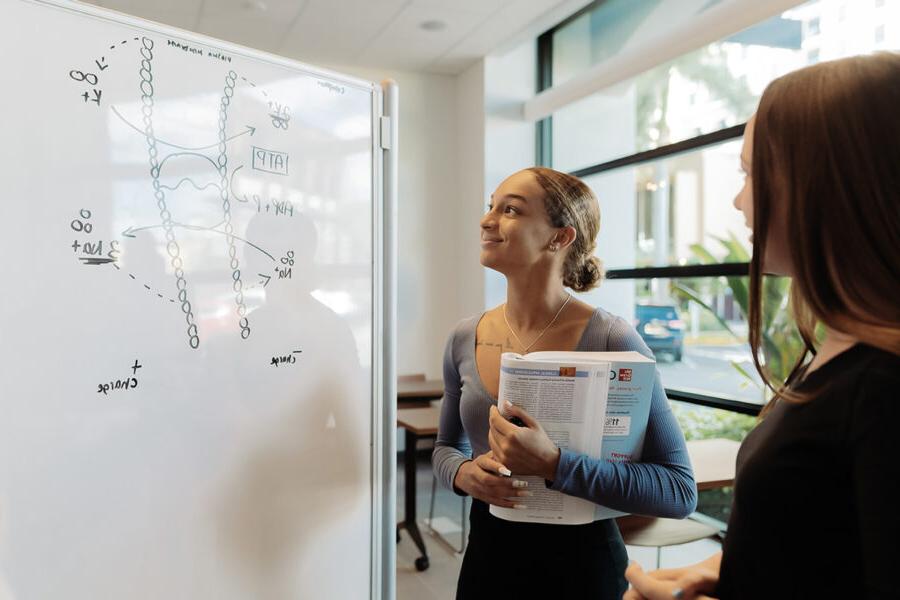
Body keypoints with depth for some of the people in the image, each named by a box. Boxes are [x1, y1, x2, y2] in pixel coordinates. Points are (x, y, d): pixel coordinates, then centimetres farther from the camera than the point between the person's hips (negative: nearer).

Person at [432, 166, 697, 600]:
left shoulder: (612, 342, -18)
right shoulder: (464, 339, -3)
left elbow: (680, 490, -17)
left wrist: (553, 465, -28)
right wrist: (464, 473, -11)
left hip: (580, 565, -4)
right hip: (486, 557, 4)